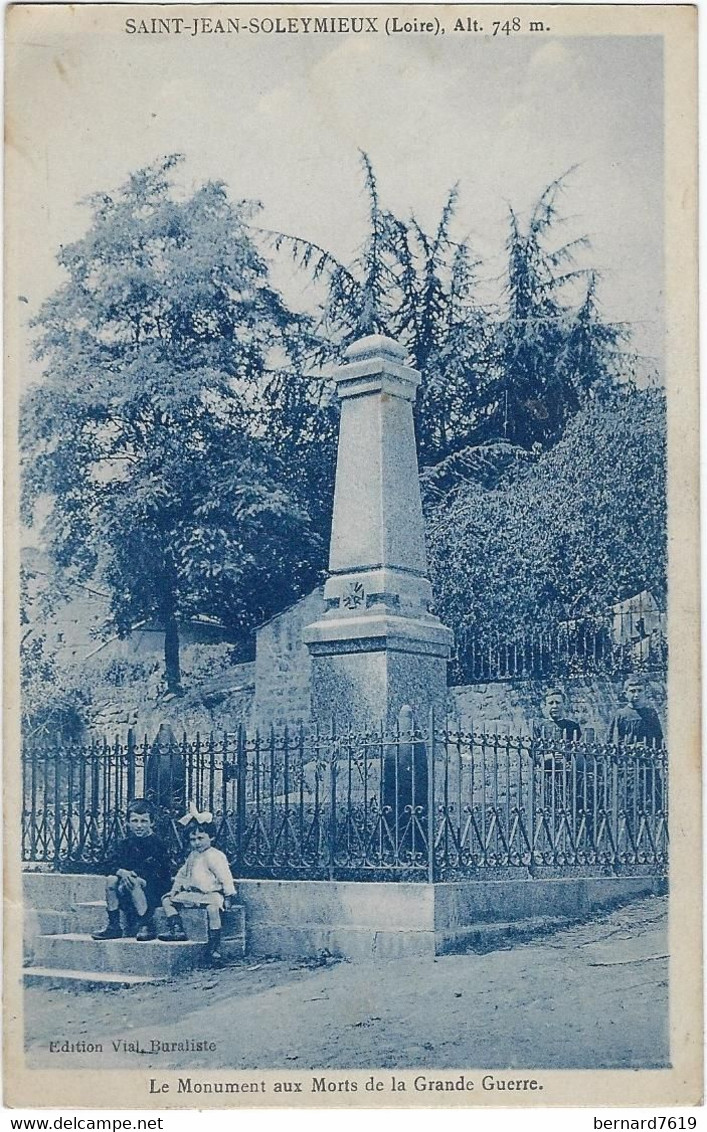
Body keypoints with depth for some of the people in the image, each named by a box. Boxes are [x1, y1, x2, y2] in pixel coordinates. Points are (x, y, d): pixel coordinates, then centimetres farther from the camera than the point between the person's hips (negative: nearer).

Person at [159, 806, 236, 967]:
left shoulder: (215, 856, -8)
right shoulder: (192, 856, 18)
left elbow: (225, 878, -14)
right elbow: (182, 874, 27)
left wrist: (228, 896, -20)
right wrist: (175, 889, 14)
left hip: (211, 893, -9)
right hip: (192, 894, 9)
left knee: (213, 906, -40)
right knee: (167, 900, 9)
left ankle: (214, 946, -38)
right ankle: (177, 929, -8)